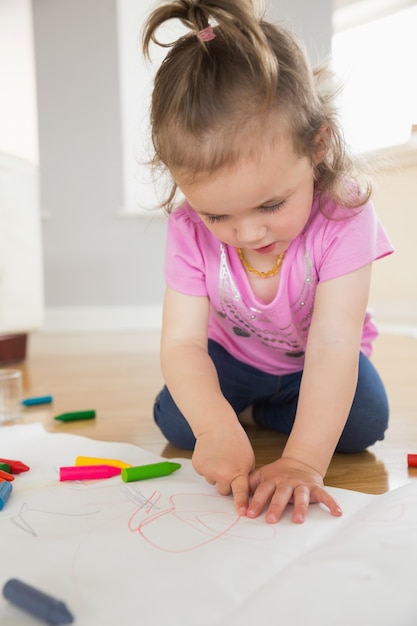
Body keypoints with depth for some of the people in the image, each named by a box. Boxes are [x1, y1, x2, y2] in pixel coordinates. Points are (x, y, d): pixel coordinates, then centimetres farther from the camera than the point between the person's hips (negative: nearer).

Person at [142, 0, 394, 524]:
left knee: (363, 422, -24)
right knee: (175, 420, -20)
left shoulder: (344, 216, -34)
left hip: (313, 362, 0)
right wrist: (217, 427, -51)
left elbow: (333, 343, -40)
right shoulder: (189, 228, -27)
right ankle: (244, 412, 12)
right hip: (232, 356, 1)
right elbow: (181, 342, -31)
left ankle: (261, 412, 3)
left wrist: (303, 460, -50)